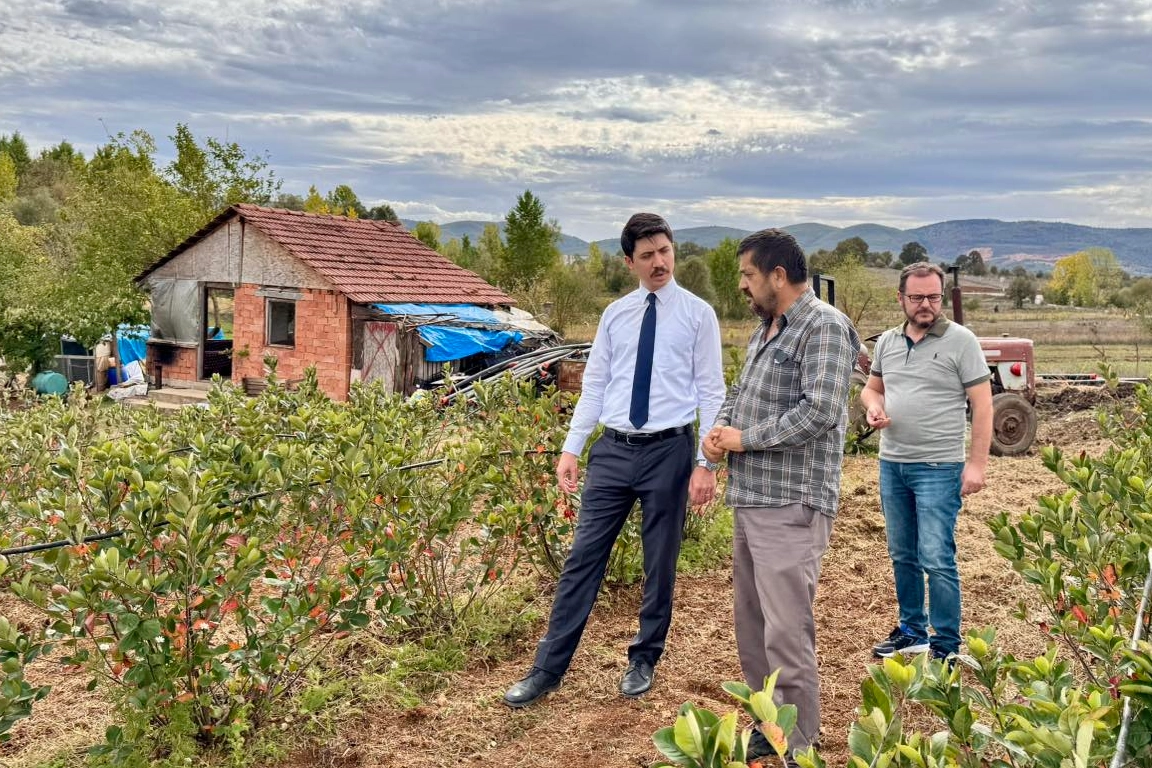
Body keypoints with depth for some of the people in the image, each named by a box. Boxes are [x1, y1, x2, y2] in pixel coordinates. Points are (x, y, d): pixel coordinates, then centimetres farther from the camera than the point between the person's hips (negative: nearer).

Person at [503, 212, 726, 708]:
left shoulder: (697, 314, -2)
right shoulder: (615, 315, 8)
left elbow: (711, 392, -3)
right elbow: (593, 386, 9)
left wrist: (706, 463, -10)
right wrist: (571, 449, 3)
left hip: (669, 450, -2)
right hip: (612, 449, 3)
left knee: (660, 564, 10)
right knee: (583, 558, 3)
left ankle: (643, 661, 28)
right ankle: (548, 668, 10)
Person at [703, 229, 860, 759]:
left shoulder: (824, 327, -12)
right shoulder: (765, 330, 18)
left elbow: (820, 412, -22)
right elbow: (739, 393, 23)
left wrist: (743, 439, -13)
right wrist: (718, 431, 1)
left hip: (790, 507, -10)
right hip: (751, 501, 10)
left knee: (786, 634, -7)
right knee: (752, 629, 17)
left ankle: (799, 749, 7)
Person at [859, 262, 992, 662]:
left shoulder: (960, 341, -6)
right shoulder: (887, 342, 10)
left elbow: (982, 404, -8)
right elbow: (872, 387, 22)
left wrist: (977, 463, -13)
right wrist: (873, 406, -3)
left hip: (938, 468, -6)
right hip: (891, 465, 6)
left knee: (936, 560, -7)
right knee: (902, 556, 15)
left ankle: (946, 646, 5)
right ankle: (911, 630, 30)